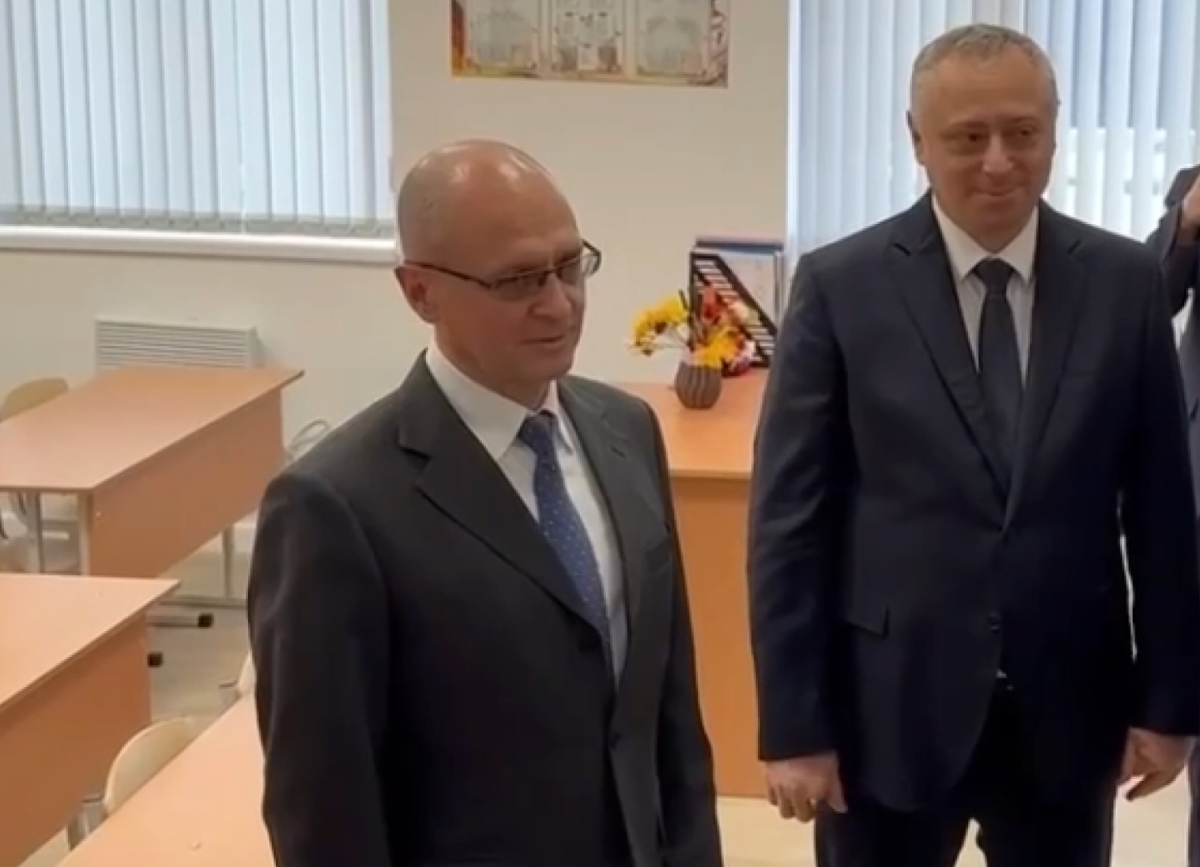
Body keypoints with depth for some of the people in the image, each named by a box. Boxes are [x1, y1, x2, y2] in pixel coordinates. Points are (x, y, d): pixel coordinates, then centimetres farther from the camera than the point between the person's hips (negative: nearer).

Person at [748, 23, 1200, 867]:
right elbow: (790, 518, -6)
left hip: (1069, 709, 2)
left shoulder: (1127, 282, 0)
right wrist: (793, 723, -8)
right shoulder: (842, 286, -6)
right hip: (888, 707, -1)